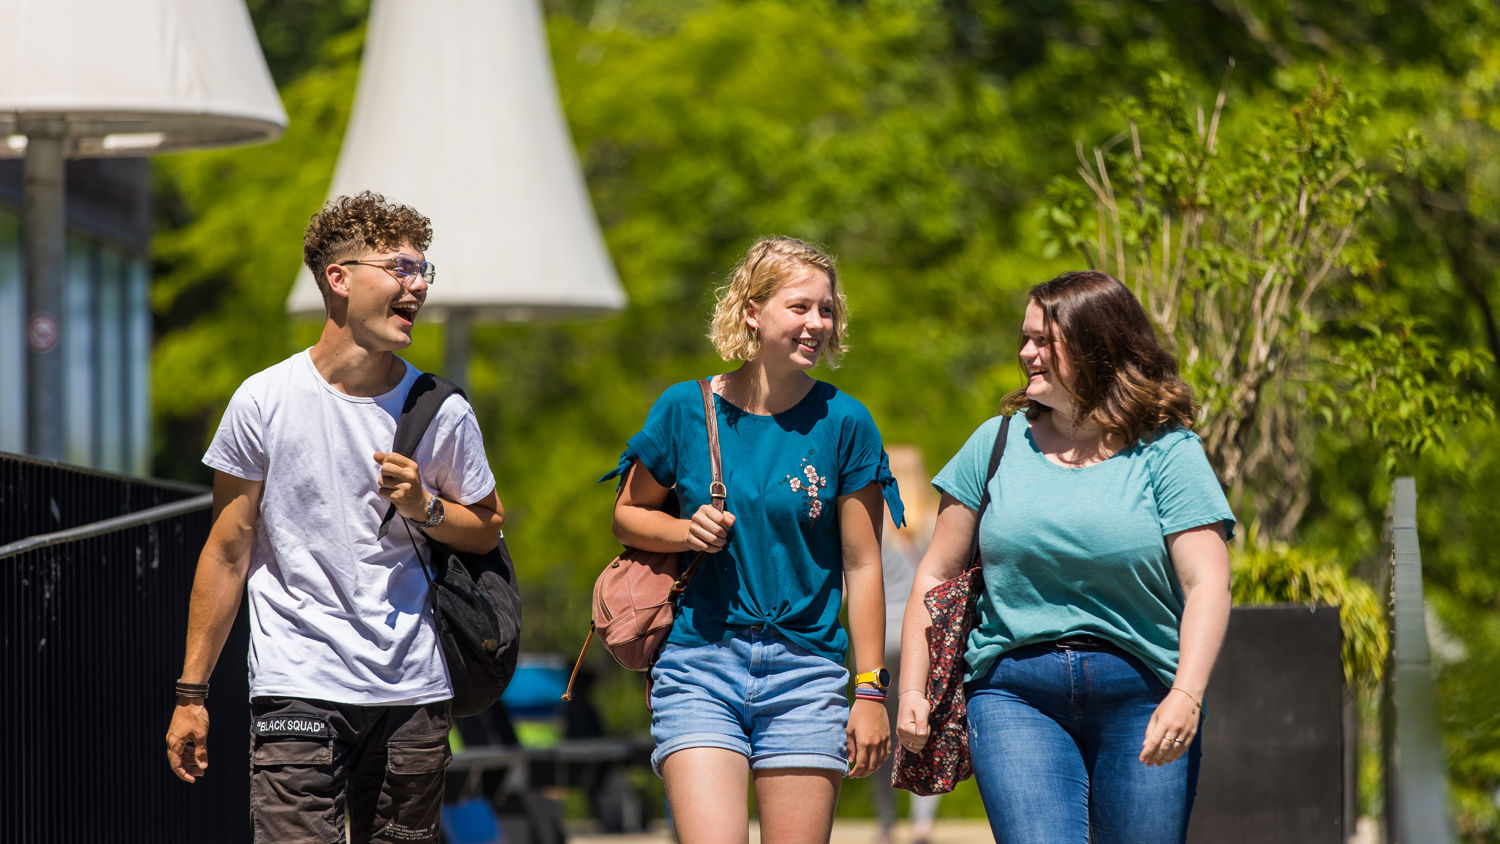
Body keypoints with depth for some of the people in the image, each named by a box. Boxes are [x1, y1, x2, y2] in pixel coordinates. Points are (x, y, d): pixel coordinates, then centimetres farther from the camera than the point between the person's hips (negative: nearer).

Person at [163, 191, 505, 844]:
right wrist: (190, 693, 3)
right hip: (296, 686, -3)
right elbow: (227, 552, 4)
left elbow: (487, 531, 17)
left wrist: (424, 507, -5)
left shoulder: (443, 414, 4)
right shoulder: (265, 400, -2)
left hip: (412, 692, 3)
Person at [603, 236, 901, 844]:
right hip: (699, 663, 0)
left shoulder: (844, 422, 0)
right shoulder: (686, 408, 1)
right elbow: (627, 514, 15)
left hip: (805, 677, 0)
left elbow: (862, 565, 2)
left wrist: (870, 691, -1)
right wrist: (686, 531, -7)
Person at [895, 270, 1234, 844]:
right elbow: (936, 575, 14)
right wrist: (912, 691, 6)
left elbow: (1207, 586, -6)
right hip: (1015, 695, 1)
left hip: (1140, 699, -1)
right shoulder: (998, 443, 10)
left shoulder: (1166, 453, 2)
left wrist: (1186, 695, -20)